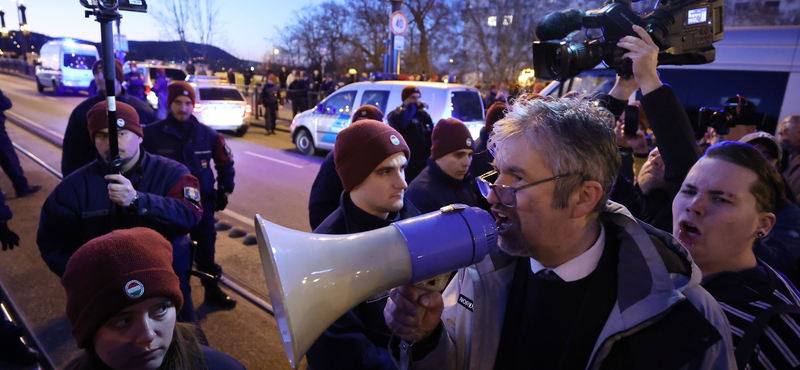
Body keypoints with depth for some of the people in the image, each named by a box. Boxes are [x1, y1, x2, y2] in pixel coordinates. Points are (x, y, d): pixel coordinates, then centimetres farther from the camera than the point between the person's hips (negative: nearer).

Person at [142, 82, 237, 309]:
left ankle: (212, 289, 30)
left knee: (206, 250, 12)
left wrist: (224, 190, 7)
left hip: (202, 202, 2)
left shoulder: (208, 135, -4)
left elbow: (225, 163, 11)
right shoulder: (152, 133, -11)